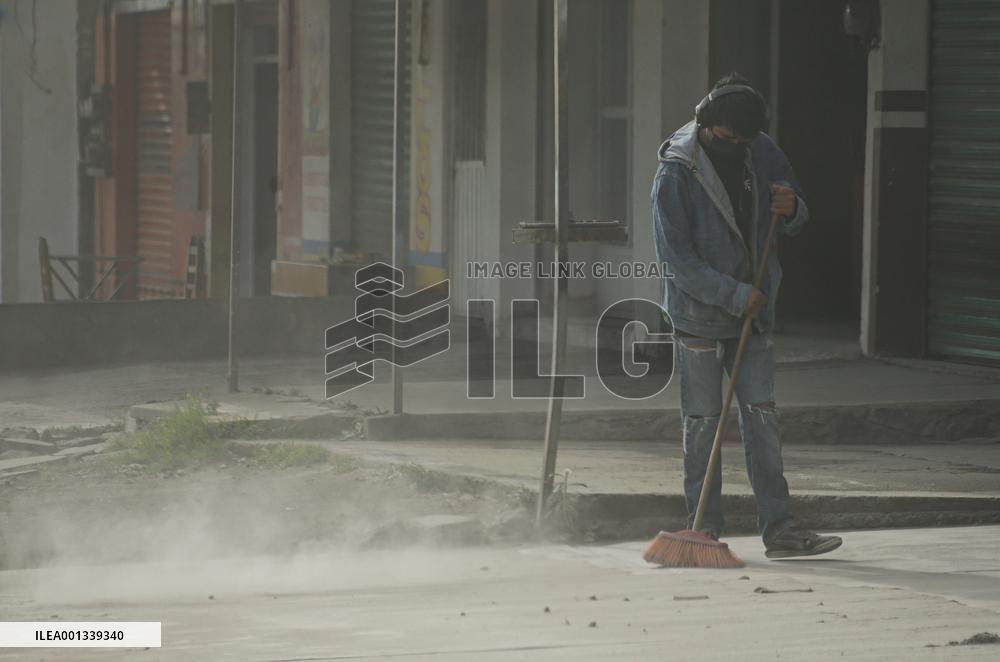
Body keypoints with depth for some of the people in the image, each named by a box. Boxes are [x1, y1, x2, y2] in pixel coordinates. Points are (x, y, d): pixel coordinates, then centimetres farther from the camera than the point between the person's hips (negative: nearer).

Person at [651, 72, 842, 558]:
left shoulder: (762, 153, 1)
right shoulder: (675, 174, -16)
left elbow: (794, 222, 13)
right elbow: (675, 257, -18)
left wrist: (790, 208, -13)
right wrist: (735, 296, -21)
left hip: (753, 314, 5)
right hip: (698, 315, -5)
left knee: (762, 417, 2)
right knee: (702, 423, 1)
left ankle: (778, 528, 1)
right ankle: (704, 528, 8)